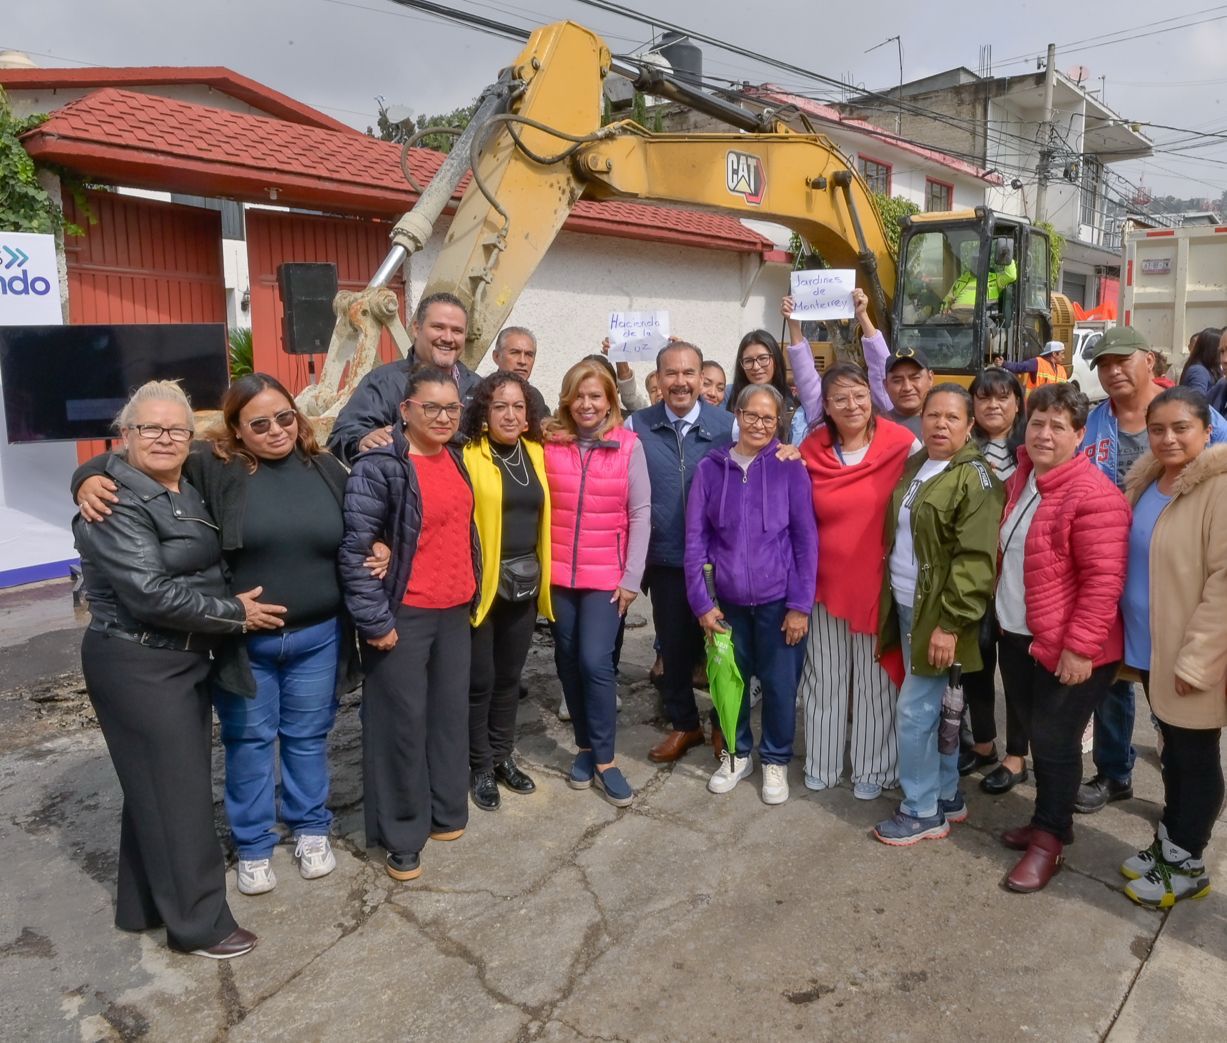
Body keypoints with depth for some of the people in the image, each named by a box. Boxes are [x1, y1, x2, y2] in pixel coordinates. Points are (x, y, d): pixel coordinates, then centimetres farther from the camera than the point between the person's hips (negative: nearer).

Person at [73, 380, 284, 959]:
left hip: (184, 658, 9)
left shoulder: (189, 492, 9)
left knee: (160, 785, 18)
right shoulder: (117, 503, -18)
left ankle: (144, 904, 33)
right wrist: (235, 613, -17)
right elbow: (151, 593, -25)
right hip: (137, 666, -9)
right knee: (176, 791, 0)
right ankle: (198, 923, 14)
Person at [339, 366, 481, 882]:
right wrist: (374, 620, -18)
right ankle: (402, 836, 18)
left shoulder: (455, 458, 8)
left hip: (455, 611, 7)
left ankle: (446, 810, 33)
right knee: (403, 722, 3)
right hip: (403, 616, -7)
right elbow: (354, 548, -17)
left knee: (451, 713, 16)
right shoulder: (380, 467, -15)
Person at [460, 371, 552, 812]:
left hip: (525, 583, 5)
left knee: (509, 675, 16)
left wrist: (543, 572, 11)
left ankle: (502, 757, 31)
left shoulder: (536, 453, 7)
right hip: (481, 584, -5)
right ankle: (479, 767, 20)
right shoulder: (468, 455, -10)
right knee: (480, 679, 4)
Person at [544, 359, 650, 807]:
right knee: (568, 661, 9)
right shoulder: (550, 442, 0)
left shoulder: (629, 445, -3)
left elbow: (640, 513, -3)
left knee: (595, 661, -9)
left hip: (607, 574, -2)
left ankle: (604, 758, 5)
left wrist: (632, 577, -7)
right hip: (559, 572, 2)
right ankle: (585, 746, 26)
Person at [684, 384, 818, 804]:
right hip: (728, 599, 2)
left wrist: (801, 604, -8)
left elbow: (806, 539, -5)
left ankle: (775, 760, 31)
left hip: (778, 599, -1)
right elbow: (696, 538, 0)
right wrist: (701, 601, -4)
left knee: (779, 683, 9)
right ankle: (737, 753, 36)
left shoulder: (789, 467, -5)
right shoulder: (710, 468, -2)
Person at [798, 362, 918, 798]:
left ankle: (873, 768, 27)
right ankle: (822, 763, 31)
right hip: (825, 581, 2)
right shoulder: (810, 451, -3)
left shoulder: (902, 444, -10)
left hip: (879, 580, -2)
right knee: (824, 676, 14)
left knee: (876, 677, 11)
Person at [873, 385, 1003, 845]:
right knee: (936, 708, 16)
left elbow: (975, 558, -20)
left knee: (914, 712, -4)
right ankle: (947, 796, 29)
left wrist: (950, 622, -23)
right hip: (907, 605, 8)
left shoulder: (974, 477, -14)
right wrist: (889, 598, 13)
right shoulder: (914, 467, 11)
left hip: (937, 612, -8)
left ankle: (922, 811, 11)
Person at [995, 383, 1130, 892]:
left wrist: (1081, 646, -23)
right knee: (1036, 733, 18)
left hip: (1066, 647, -8)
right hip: (1018, 637, 8)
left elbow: (1104, 580, -22)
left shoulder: (1093, 495, -20)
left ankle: (1048, 838, 22)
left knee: (1054, 741, 5)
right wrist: (1004, 616, 19)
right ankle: (1048, 819, 35)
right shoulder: (1021, 480, 7)